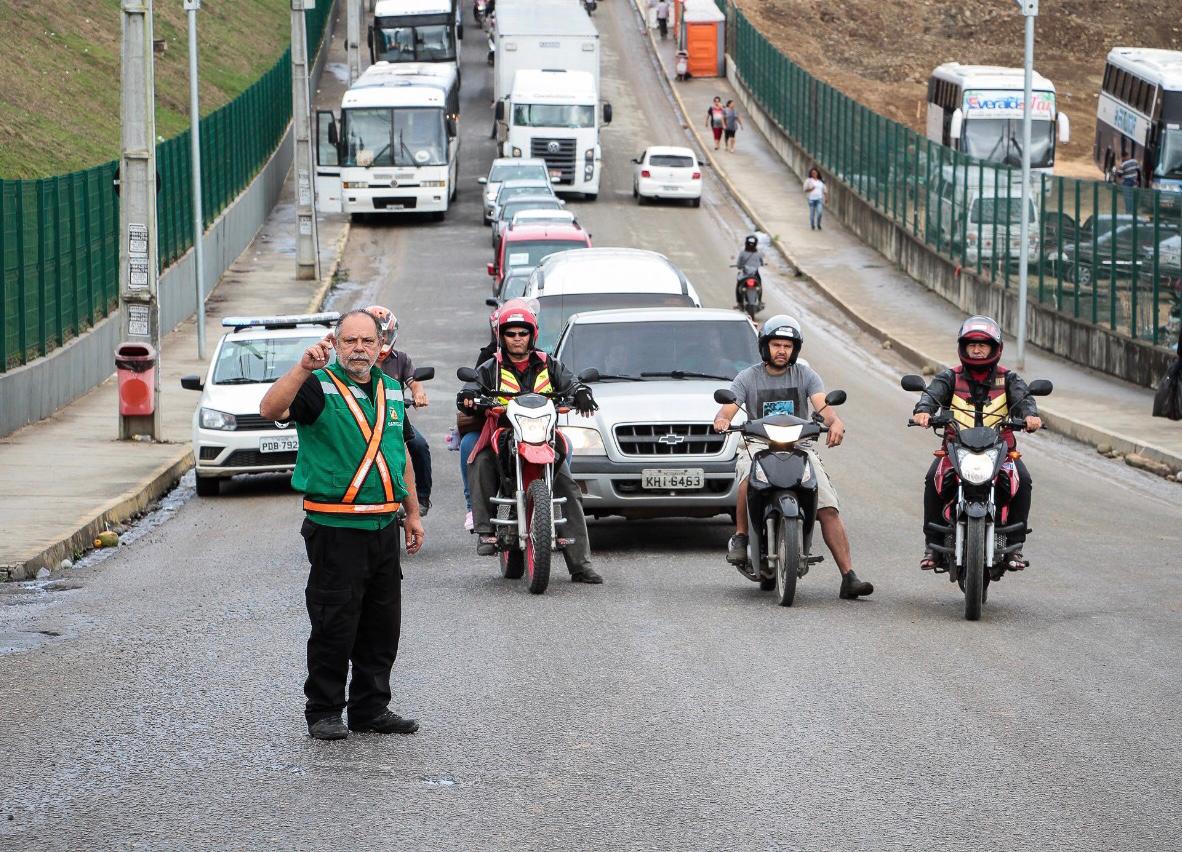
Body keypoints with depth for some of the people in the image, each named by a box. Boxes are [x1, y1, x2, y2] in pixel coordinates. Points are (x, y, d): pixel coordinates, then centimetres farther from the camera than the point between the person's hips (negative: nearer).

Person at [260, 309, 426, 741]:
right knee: (334, 626, -4)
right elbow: (271, 409, -25)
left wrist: (413, 512, 21)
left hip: (384, 527, 7)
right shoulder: (319, 387, -7)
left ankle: (372, 708, 20)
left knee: (382, 626, 11)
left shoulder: (391, 390, 14)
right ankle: (323, 712, 5)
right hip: (336, 528, -6)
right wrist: (304, 368, -36)